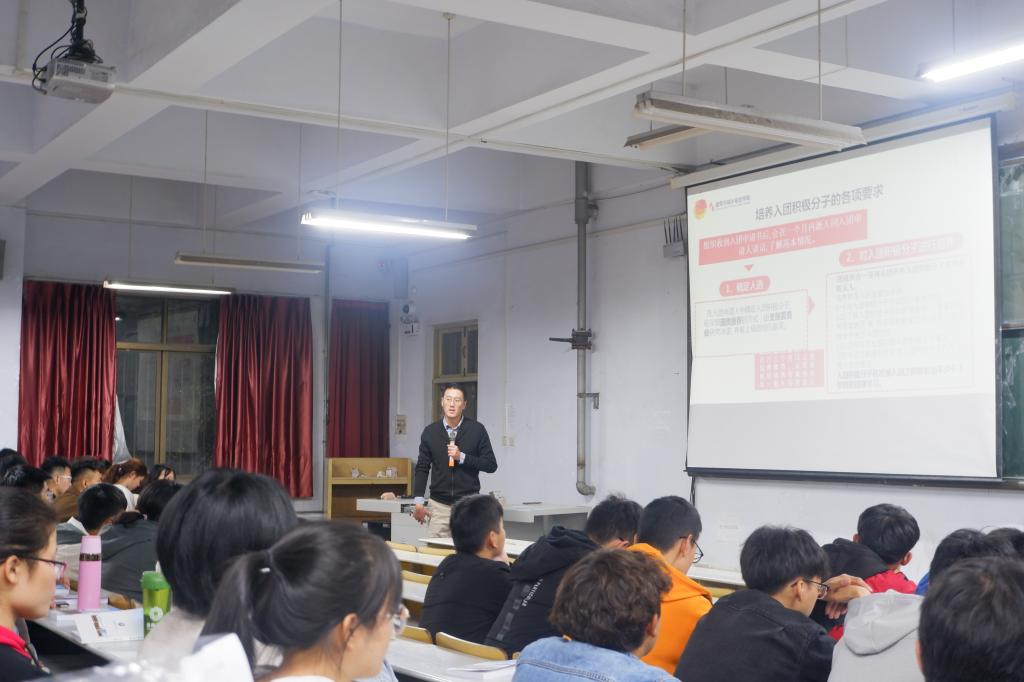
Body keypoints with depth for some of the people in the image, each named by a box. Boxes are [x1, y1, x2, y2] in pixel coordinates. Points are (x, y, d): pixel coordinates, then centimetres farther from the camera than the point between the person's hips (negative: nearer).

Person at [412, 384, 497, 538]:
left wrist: (462, 457, -13)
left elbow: (491, 465, -1)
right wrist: (419, 501, 1)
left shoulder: (477, 430, 0)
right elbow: (422, 468, 10)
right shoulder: (430, 431, 6)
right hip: (439, 505, 2)